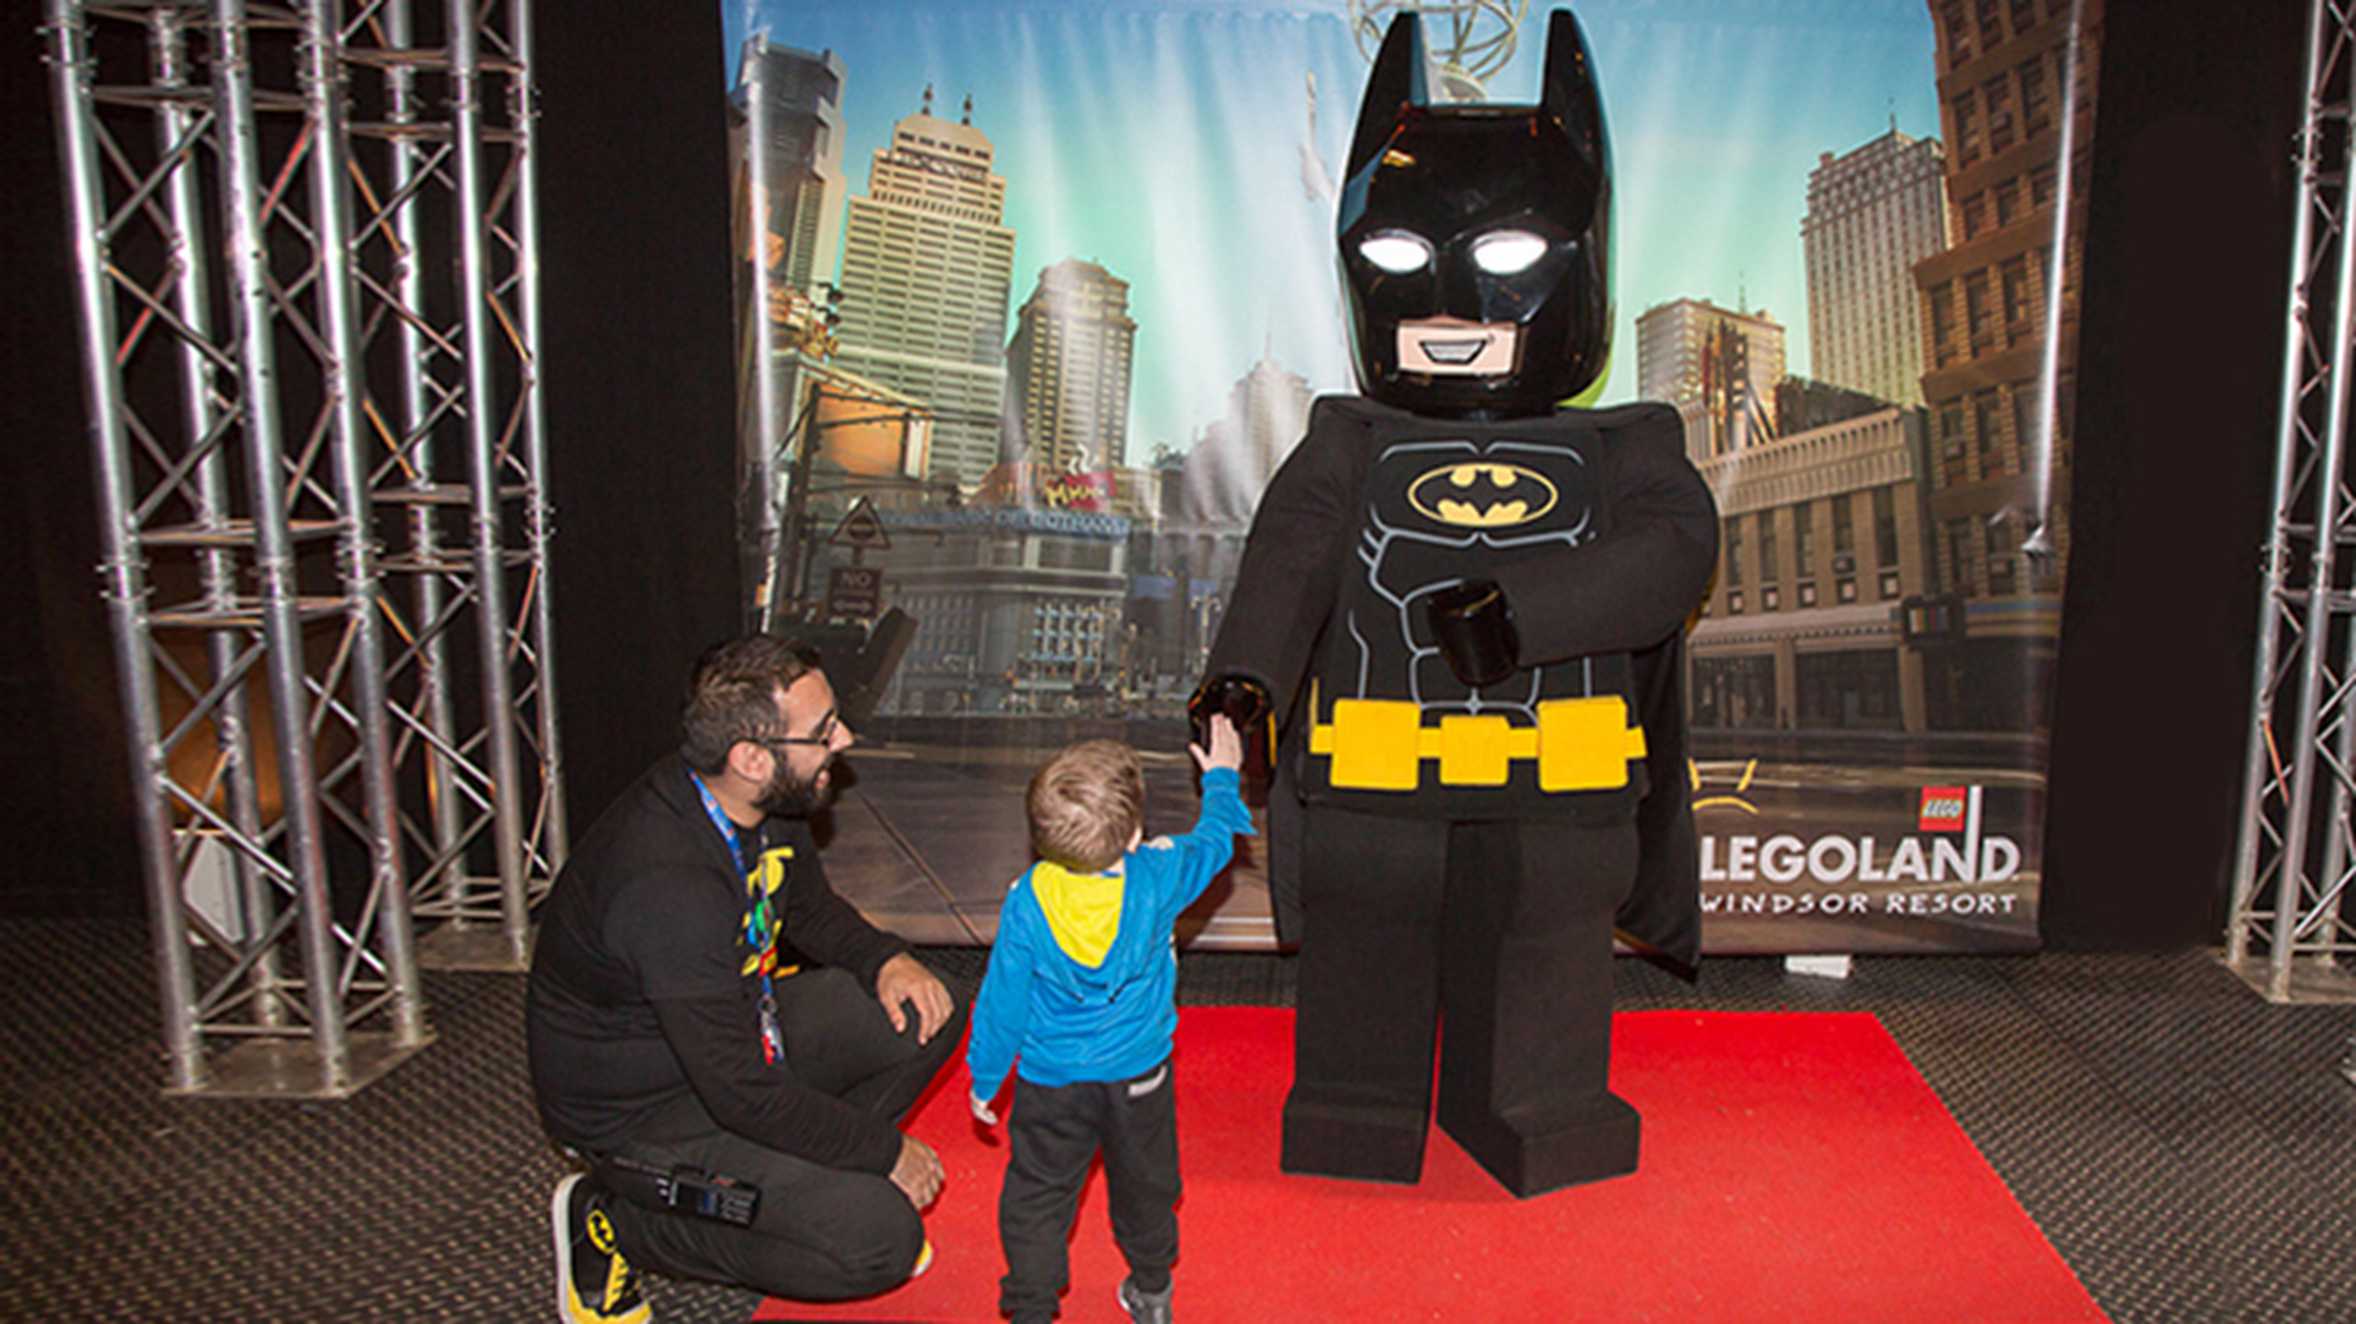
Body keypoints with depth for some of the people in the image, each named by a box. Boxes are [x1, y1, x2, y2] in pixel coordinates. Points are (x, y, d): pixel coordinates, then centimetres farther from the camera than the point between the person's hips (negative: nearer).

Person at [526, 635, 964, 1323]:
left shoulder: (762, 802, -9)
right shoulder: (668, 884, -35)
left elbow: (811, 907, 13)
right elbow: (741, 1094, -30)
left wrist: (885, 959, -7)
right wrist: (884, 1151, -18)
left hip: (734, 1032, 8)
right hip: (640, 1106, -8)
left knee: (927, 1015, -3)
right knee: (878, 1239, -17)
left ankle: (798, 1178, 9)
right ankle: (609, 1220, 0)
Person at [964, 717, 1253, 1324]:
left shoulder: (1026, 904, -23)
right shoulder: (1159, 877, -24)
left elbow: (1003, 1002, -12)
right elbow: (1214, 842, -2)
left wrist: (985, 1079, 4)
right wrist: (1221, 778, 17)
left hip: (1051, 1082, -2)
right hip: (1139, 1070, 2)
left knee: (1038, 1193, 16)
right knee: (1145, 1184, 24)